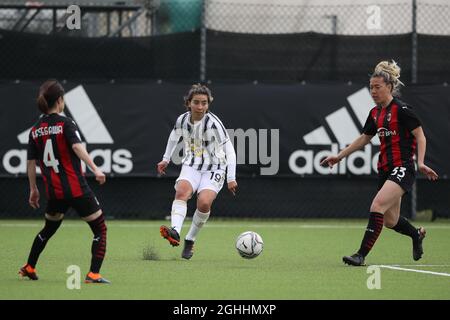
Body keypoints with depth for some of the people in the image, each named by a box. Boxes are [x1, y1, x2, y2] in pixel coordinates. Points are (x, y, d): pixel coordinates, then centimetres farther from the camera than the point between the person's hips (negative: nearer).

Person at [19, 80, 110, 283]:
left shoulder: (35, 130, 7)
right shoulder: (65, 123, -8)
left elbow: (31, 163, 10)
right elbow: (76, 146, -24)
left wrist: (33, 189, 20)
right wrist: (95, 169, -29)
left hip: (54, 191, 6)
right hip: (77, 189, -6)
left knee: (49, 228, 29)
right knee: (100, 228, 3)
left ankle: (29, 268, 37)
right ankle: (94, 274, -7)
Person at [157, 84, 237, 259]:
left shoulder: (213, 123, -18)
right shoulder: (182, 120, -3)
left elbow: (229, 150, -17)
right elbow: (174, 136, 21)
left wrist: (231, 178, -22)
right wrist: (166, 159, 28)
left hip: (213, 169, -3)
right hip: (191, 166, 3)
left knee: (204, 202, -26)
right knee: (181, 192, -28)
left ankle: (190, 241, -6)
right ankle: (175, 232, -48)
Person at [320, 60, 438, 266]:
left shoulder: (401, 110, -11)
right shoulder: (375, 113, 12)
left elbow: (420, 136, -9)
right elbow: (364, 139, 24)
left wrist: (420, 162, -21)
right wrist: (340, 156, 21)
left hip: (403, 169, -8)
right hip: (385, 170, 8)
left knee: (377, 205, -23)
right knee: (390, 221, 12)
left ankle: (361, 255, -22)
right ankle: (417, 234, 43)